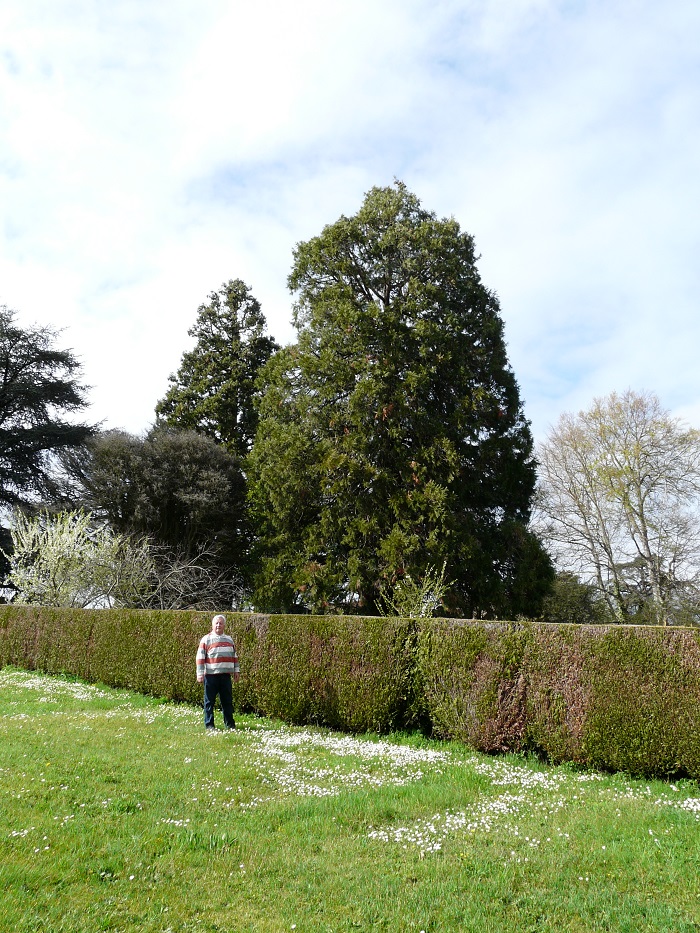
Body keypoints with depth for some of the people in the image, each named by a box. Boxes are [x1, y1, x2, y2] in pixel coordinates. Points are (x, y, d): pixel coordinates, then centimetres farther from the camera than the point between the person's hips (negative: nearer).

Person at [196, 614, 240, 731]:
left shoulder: (229, 639, 14)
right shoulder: (206, 639, -1)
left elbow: (234, 656, 20)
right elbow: (200, 658, -5)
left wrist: (236, 670, 15)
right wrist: (200, 674, -10)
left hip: (225, 675, 4)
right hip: (211, 676, -4)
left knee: (228, 701, 8)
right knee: (209, 701, 2)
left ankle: (230, 724, 16)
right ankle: (209, 725, 11)